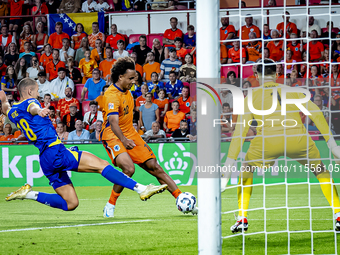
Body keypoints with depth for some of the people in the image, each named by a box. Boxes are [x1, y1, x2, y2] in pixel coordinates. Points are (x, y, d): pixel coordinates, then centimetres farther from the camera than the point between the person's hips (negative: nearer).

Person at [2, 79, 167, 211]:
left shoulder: (13, 111, 21)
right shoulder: (29, 102, -2)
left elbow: (7, 109, 46)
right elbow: (32, 108, -27)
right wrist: (39, 111, -51)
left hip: (45, 161, 9)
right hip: (55, 150, -9)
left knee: (70, 204, 9)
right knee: (102, 165, -14)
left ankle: (29, 194, 0)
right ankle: (141, 189, -26)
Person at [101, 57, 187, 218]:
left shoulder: (126, 91, 9)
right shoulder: (112, 95, -21)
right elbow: (113, 122, -35)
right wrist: (123, 140, -49)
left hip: (130, 134, 8)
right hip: (113, 137, -8)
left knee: (154, 167, 3)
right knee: (129, 169, -29)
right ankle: (110, 206, -14)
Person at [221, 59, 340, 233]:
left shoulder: (252, 97, 16)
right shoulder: (292, 91, 19)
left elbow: (240, 132, 9)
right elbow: (316, 114, 7)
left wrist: (228, 167, 6)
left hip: (267, 142, -1)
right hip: (298, 140, 1)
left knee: (246, 171, 29)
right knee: (321, 171, 26)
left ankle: (242, 219, 17)